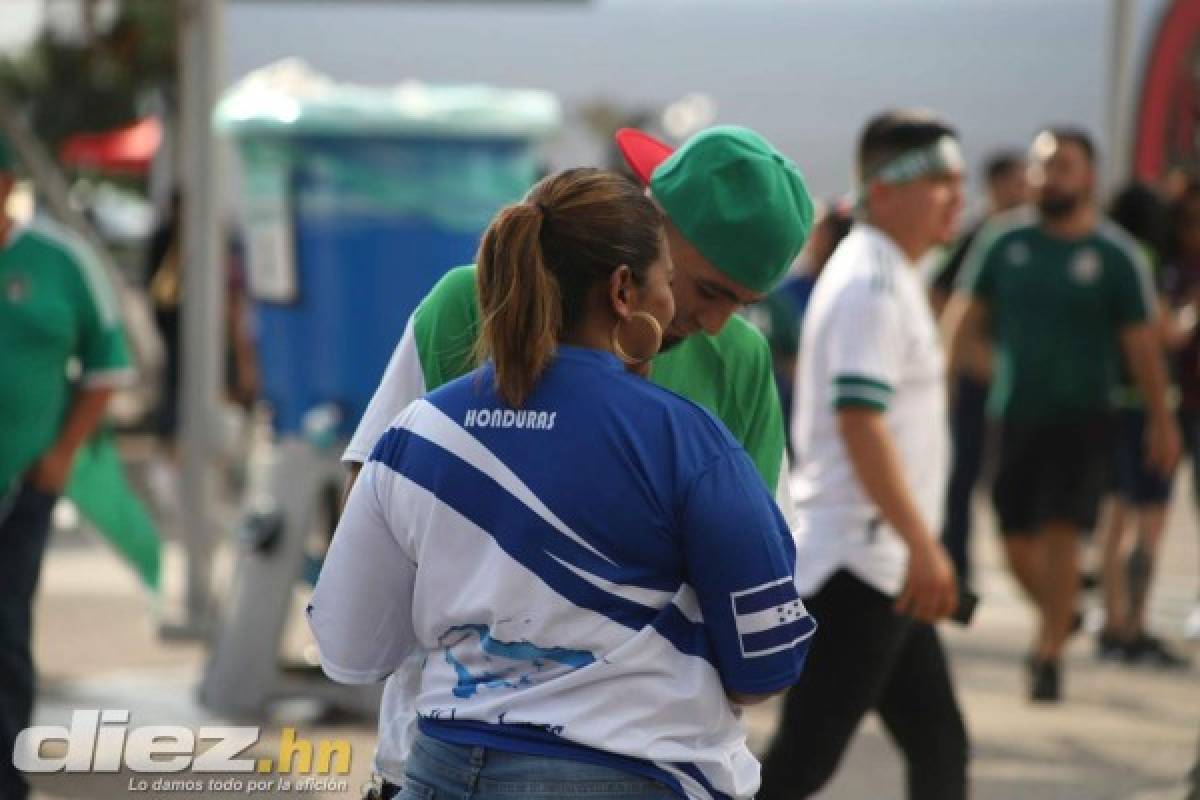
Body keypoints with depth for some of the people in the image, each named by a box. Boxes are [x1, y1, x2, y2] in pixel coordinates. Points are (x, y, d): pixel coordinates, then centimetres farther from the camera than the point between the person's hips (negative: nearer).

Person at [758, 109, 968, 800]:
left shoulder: (893, 278, 16)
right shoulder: (870, 284, -15)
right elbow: (860, 422, -24)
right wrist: (922, 545, -26)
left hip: (886, 567, 11)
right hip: (857, 561, -11)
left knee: (940, 744, 12)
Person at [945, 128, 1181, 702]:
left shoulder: (1114, 256, -3)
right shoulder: (1004, 245, 3)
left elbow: (1141, 340, 0)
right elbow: (965, 315, 5)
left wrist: (1161, 420, 0)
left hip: (1082, 420, -3)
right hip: (1015, 414, 3)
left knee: (1060, 535, -11)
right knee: (1017, 542, 6)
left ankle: (1049, 657, -3)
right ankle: (1058, 619, 32)